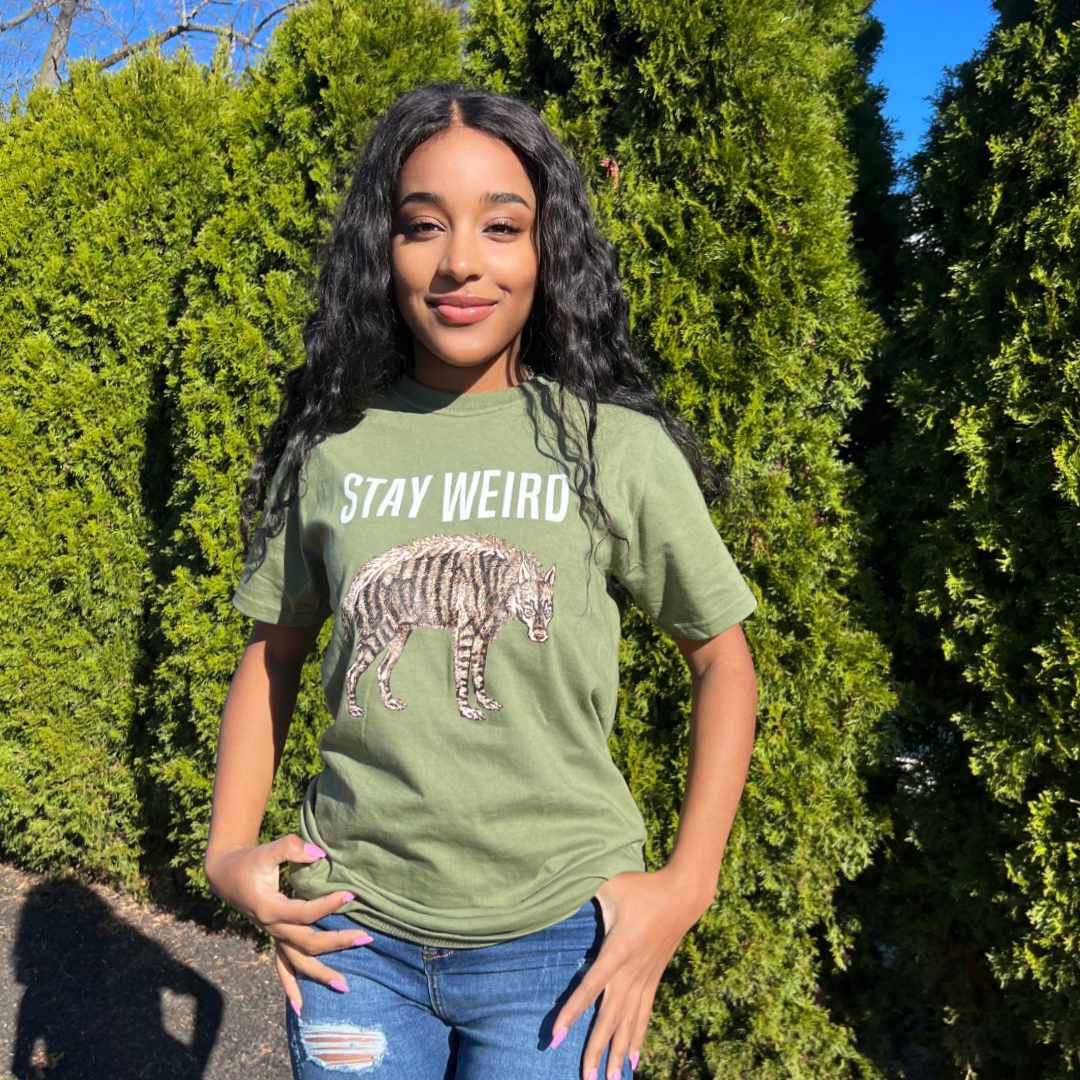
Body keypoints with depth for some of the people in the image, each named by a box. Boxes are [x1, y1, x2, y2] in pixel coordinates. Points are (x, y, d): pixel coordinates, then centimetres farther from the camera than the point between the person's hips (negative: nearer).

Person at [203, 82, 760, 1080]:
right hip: (353, 931, 2)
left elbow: (724, 661, 0)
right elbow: (273, 652, 10)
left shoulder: (619, 447, -9)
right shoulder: (329, 448, -2)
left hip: (560, 939, -1)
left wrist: (686, 885, -7)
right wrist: (230, 851, 0)